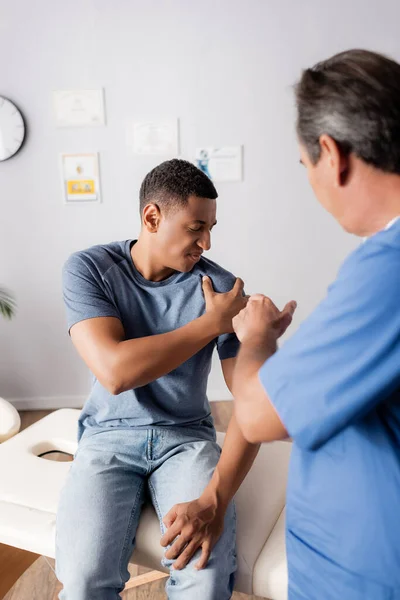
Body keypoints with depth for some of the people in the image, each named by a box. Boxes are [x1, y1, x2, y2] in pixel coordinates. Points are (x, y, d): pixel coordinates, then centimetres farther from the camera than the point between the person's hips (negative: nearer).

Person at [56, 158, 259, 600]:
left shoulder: (221, 286, -9)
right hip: (109, 435, 0)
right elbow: (114, 371, -24)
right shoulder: (89, 268, -9)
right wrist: (212, 321, -18)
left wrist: (214, 500, -24)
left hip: (188, 436, 1)